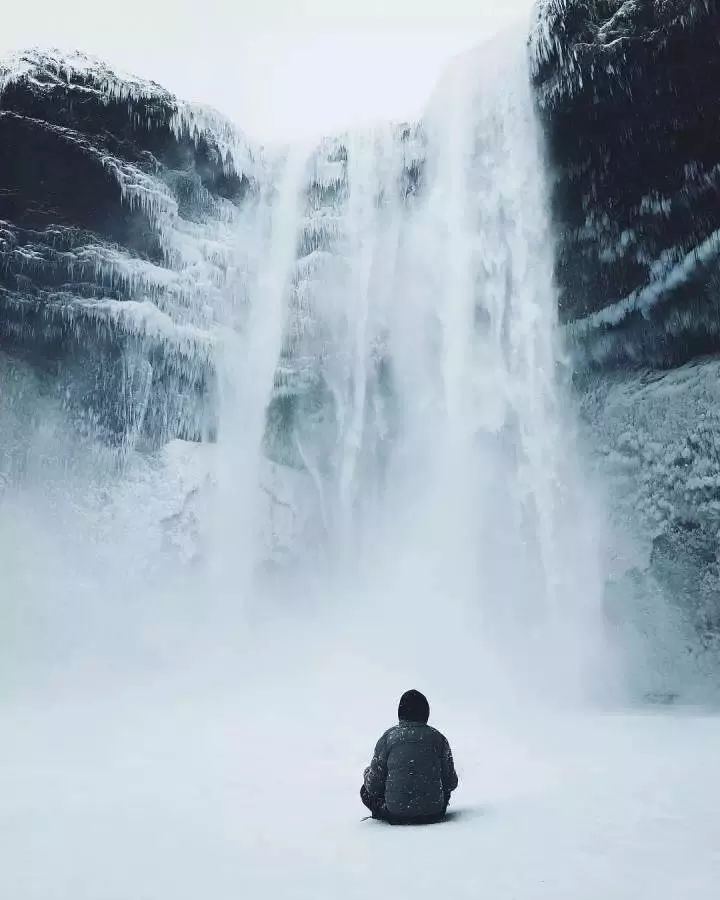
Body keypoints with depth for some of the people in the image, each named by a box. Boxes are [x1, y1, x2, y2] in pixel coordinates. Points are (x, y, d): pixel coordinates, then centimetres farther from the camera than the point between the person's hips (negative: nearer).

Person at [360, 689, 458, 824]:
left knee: (366, 791, 23)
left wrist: (367, 772, 20)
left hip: (396, 814, -1)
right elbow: (451, 783, 4)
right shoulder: (439, 738, -2)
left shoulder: (388, 737, -6)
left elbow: (373, 785, -3)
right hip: (434, 814, 2)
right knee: (444, 788, 32)